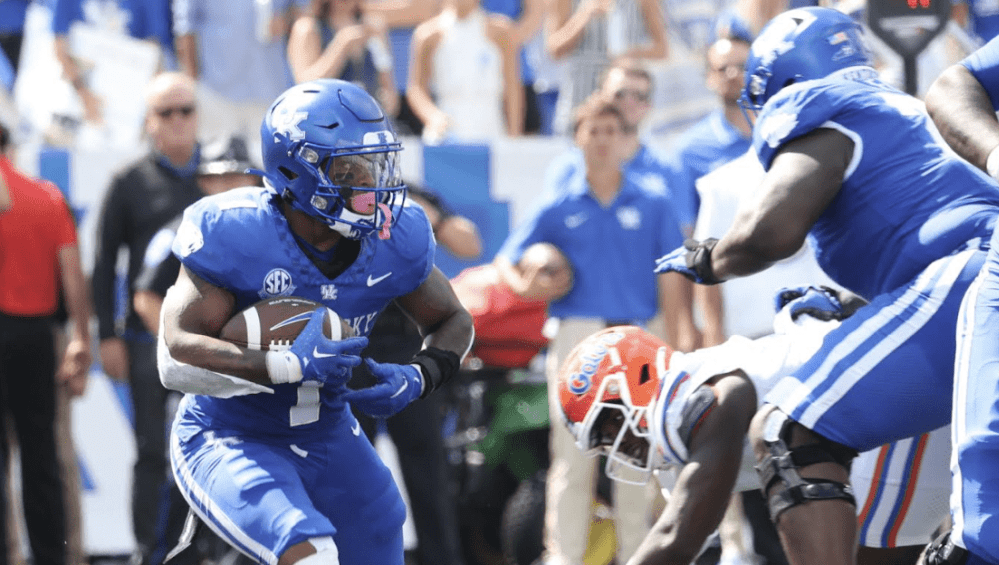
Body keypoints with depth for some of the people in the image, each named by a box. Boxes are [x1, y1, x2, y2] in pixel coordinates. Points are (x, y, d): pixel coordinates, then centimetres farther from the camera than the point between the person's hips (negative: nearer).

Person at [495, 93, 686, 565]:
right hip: (578, 335, -1)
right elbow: (507, 260, 11)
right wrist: (526, 287, -11)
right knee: (572, 455, -5)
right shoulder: (558, 208, 9)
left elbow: (669, 279, 7)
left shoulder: (653, 205, 9)